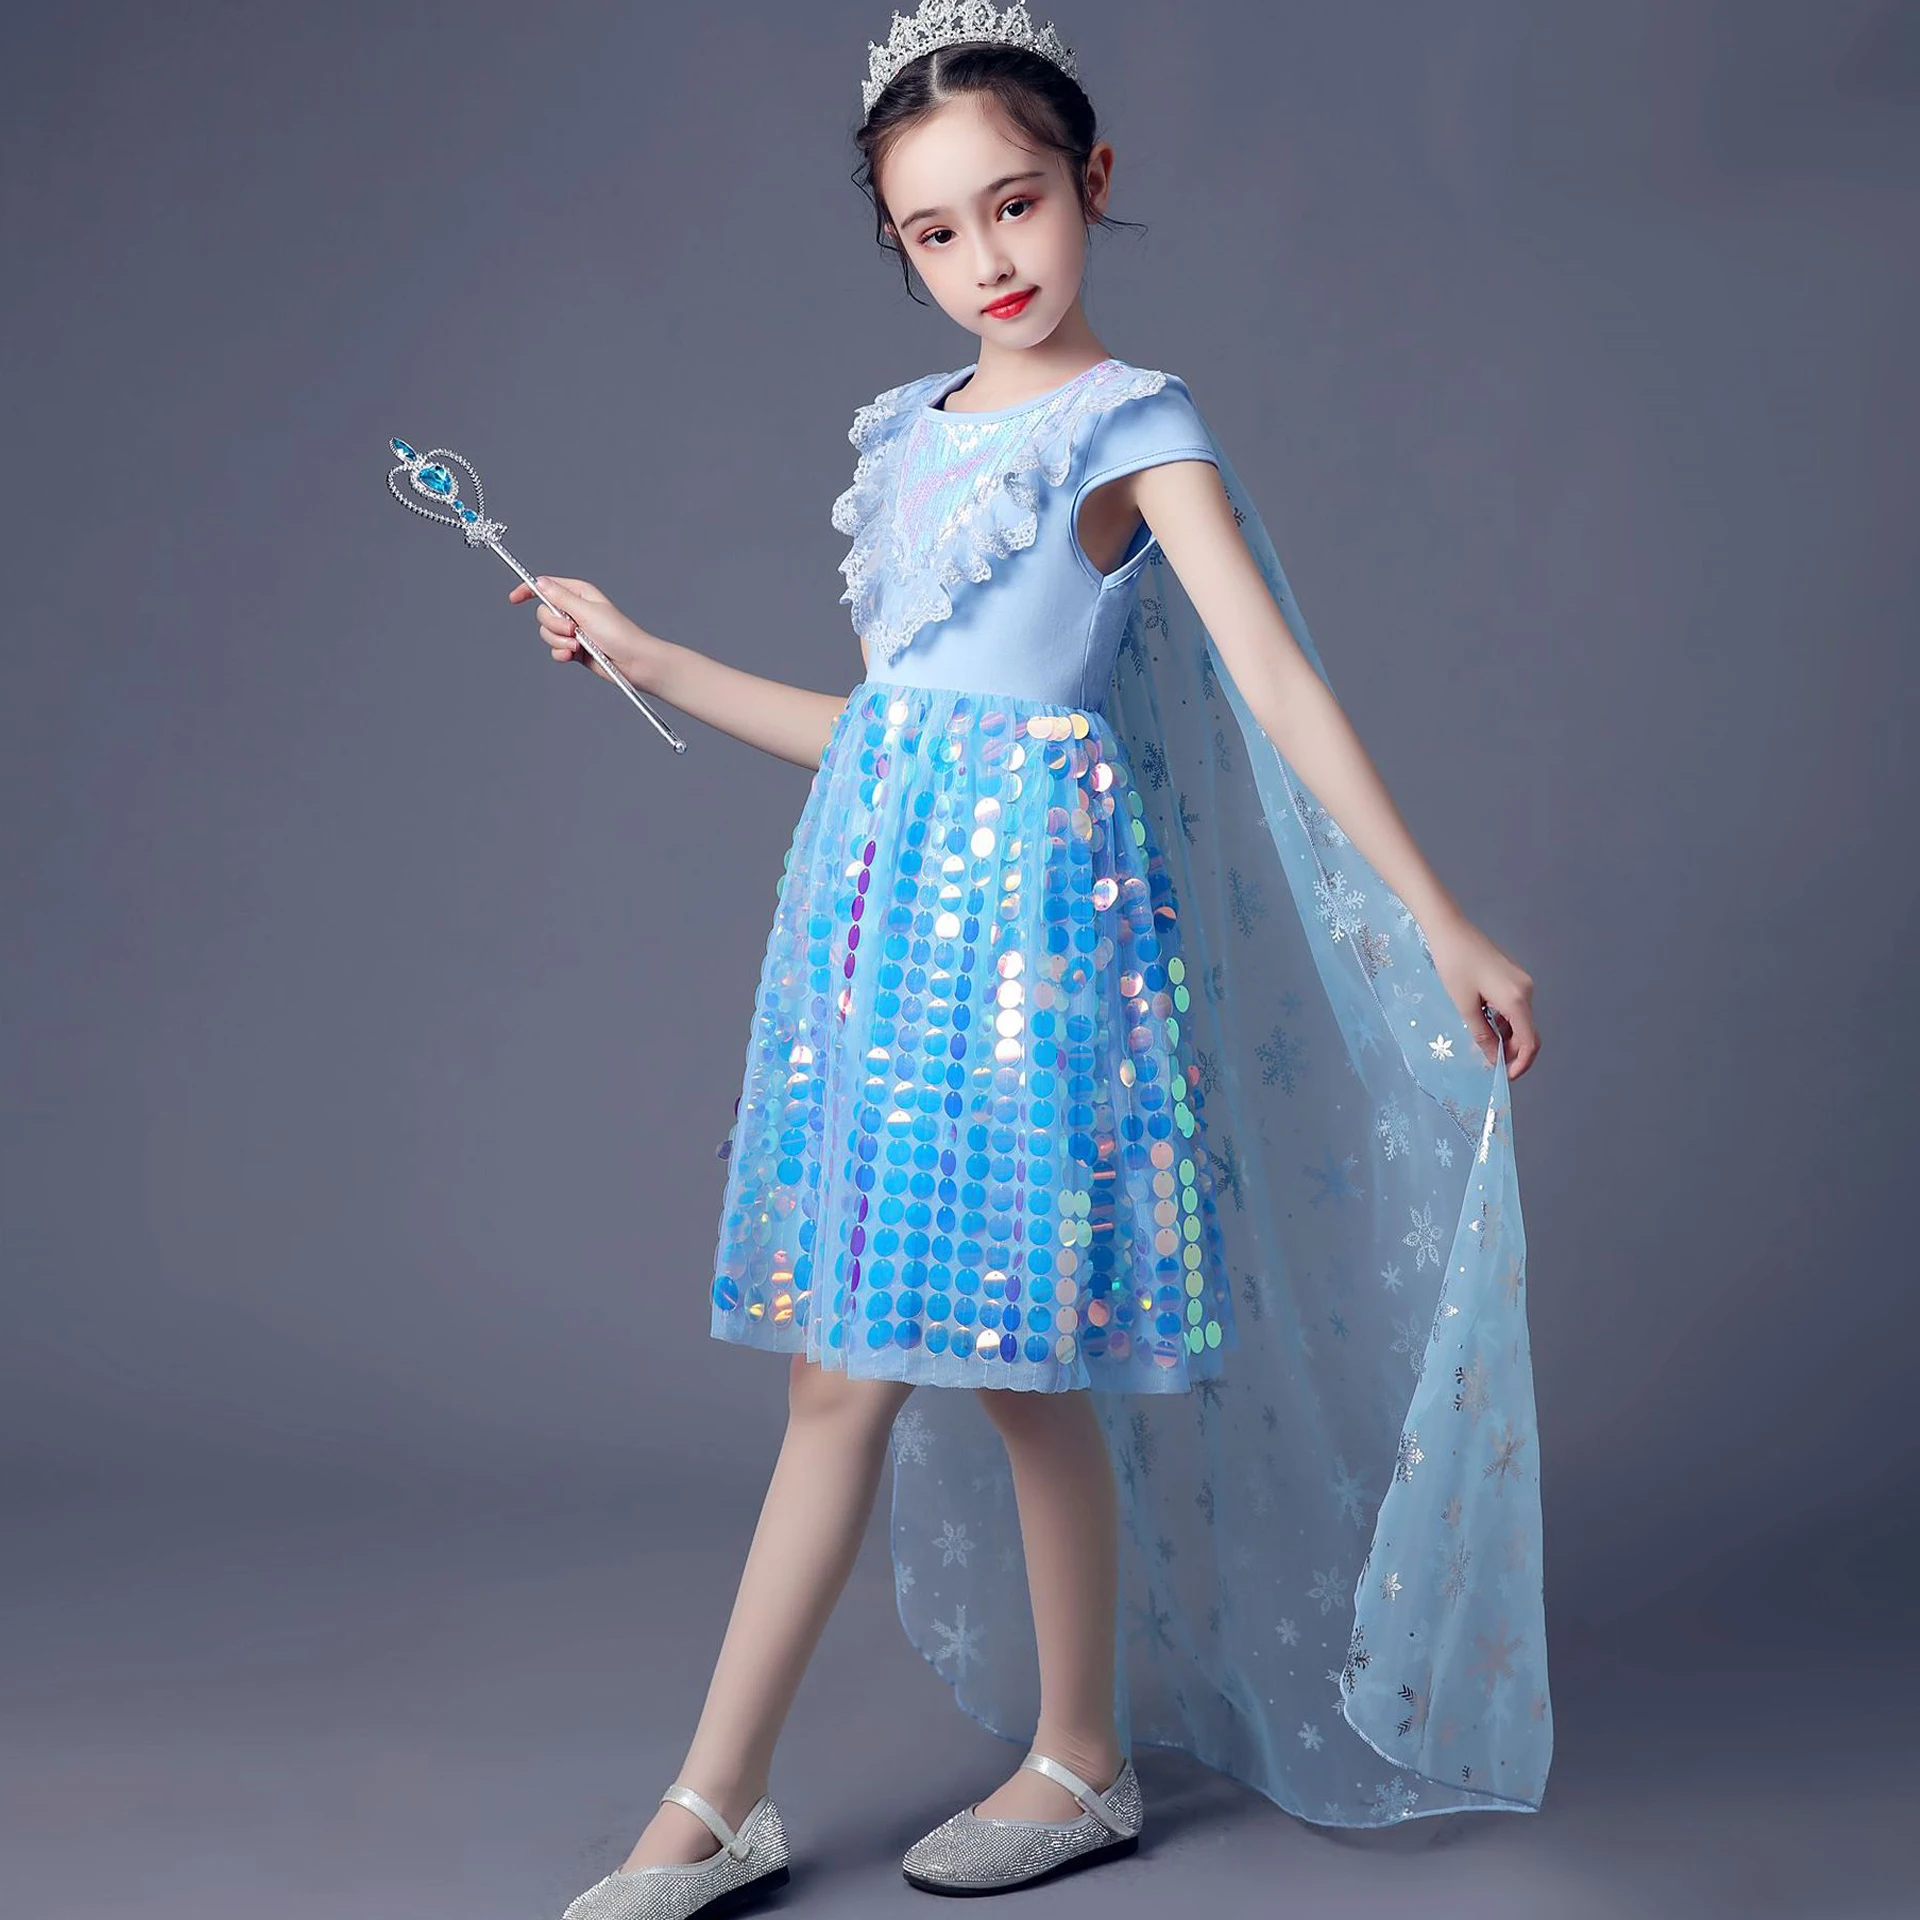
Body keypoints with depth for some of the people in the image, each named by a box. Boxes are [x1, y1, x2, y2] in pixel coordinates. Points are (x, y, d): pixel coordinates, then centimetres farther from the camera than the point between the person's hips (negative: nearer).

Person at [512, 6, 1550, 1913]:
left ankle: (1084, 1763, 21)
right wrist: (643, 656, 22)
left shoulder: (1131, 423, -2)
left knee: (1018, 1363, 0)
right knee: (840, 1363, 8)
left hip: (1029, 892, -6)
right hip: (878, 890, 6)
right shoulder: (905, 434, 16)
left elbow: (1282, 686, -10)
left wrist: (1444, 930, -17)